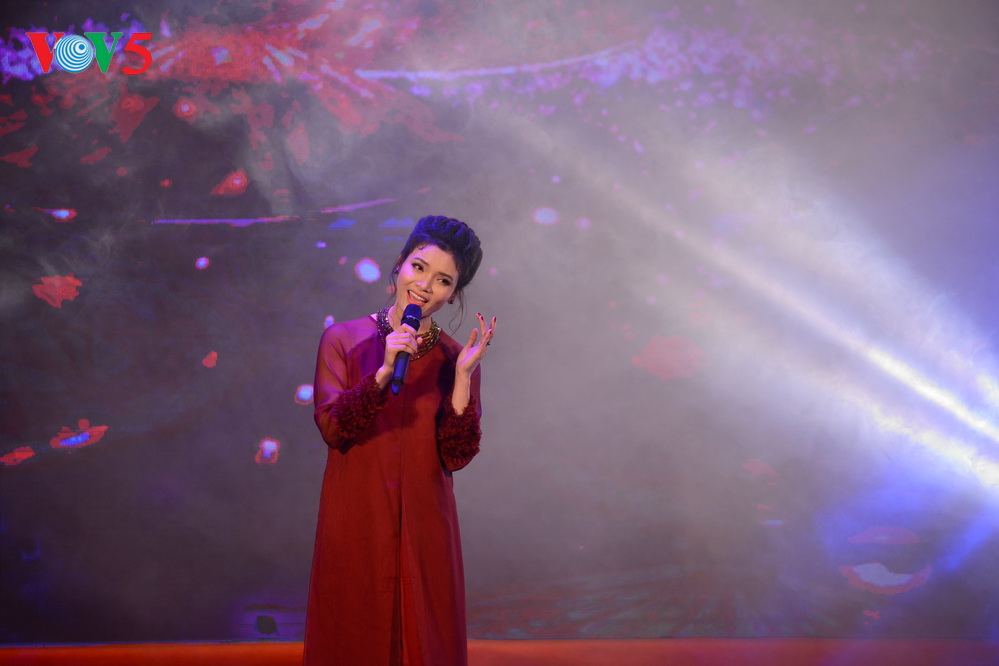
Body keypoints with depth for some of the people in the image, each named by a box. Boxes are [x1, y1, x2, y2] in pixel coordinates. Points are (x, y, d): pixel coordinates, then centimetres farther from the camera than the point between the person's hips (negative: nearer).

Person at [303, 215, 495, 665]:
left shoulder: (454, 359, 2)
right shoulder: (343, 340, 0)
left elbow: (456, 457, -6)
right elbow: (331, 427, -12)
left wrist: (462, 377, -16)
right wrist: (385, 371, -22)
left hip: (423, 534, 1)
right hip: (354, 529, -1)